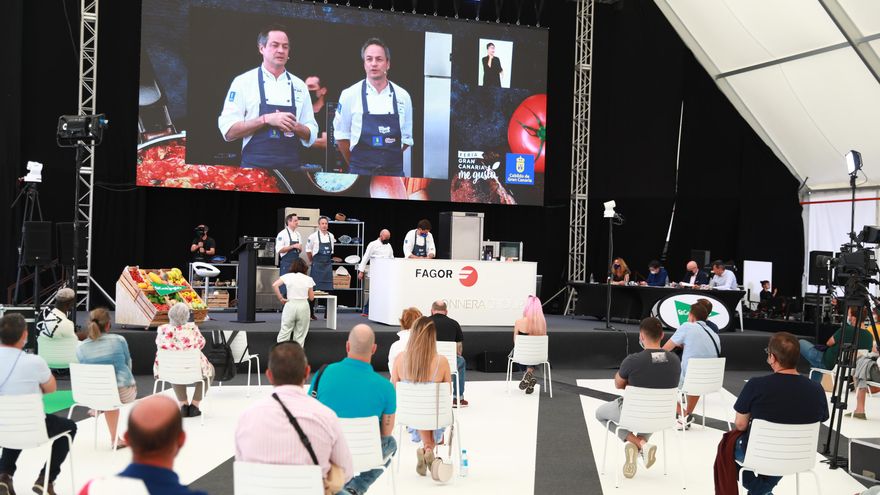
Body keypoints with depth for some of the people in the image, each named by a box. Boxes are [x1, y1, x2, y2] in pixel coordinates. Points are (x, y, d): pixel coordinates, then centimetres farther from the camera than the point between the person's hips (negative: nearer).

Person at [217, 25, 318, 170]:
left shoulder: (299, 86, 9)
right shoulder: (243, 82, -1)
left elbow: (311, 135, 10)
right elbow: (229, 131, -8)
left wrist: (294, 126, -10)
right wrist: (266, 119, -18)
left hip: (292, 169, 3)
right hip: (254, 168, -3)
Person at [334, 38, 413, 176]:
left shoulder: (403, 96, 4)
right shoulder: (350, 95, -2)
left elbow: (406, 138, 12)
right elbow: (341, 135, 5)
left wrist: (388, 160, 8)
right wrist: (355, 165, 9)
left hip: (394, 171, 2)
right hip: (361, 174, -2)